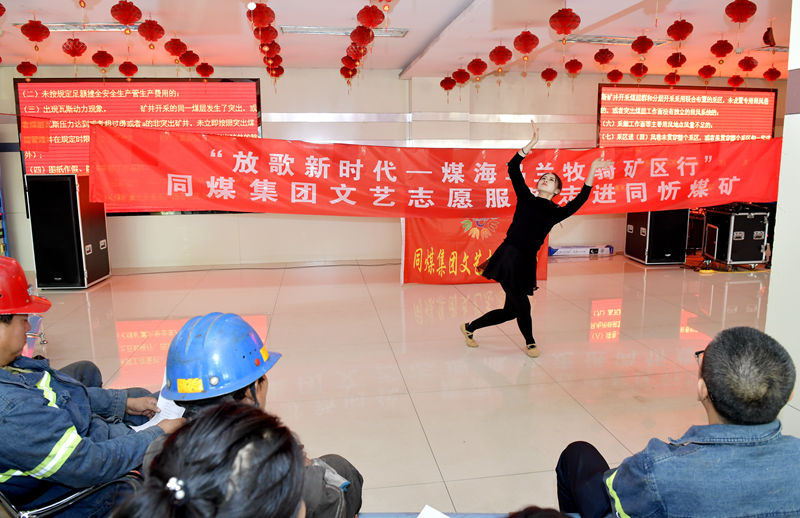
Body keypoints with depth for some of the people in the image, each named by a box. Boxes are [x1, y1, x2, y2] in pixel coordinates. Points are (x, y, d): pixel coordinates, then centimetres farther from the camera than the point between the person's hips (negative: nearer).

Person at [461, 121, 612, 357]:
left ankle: (469, 327, 30)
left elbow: (579, 201, -4)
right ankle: (530, 342, 20)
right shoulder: (525, 198, 7)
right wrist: (532, 143, -7)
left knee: (511, 311, 9)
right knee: (522, 305, -9)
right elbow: (513, 169, 0)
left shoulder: (556, 212, 9)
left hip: (526, 263, 3)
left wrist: (592, 172, -9)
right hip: (508, 256, -3)